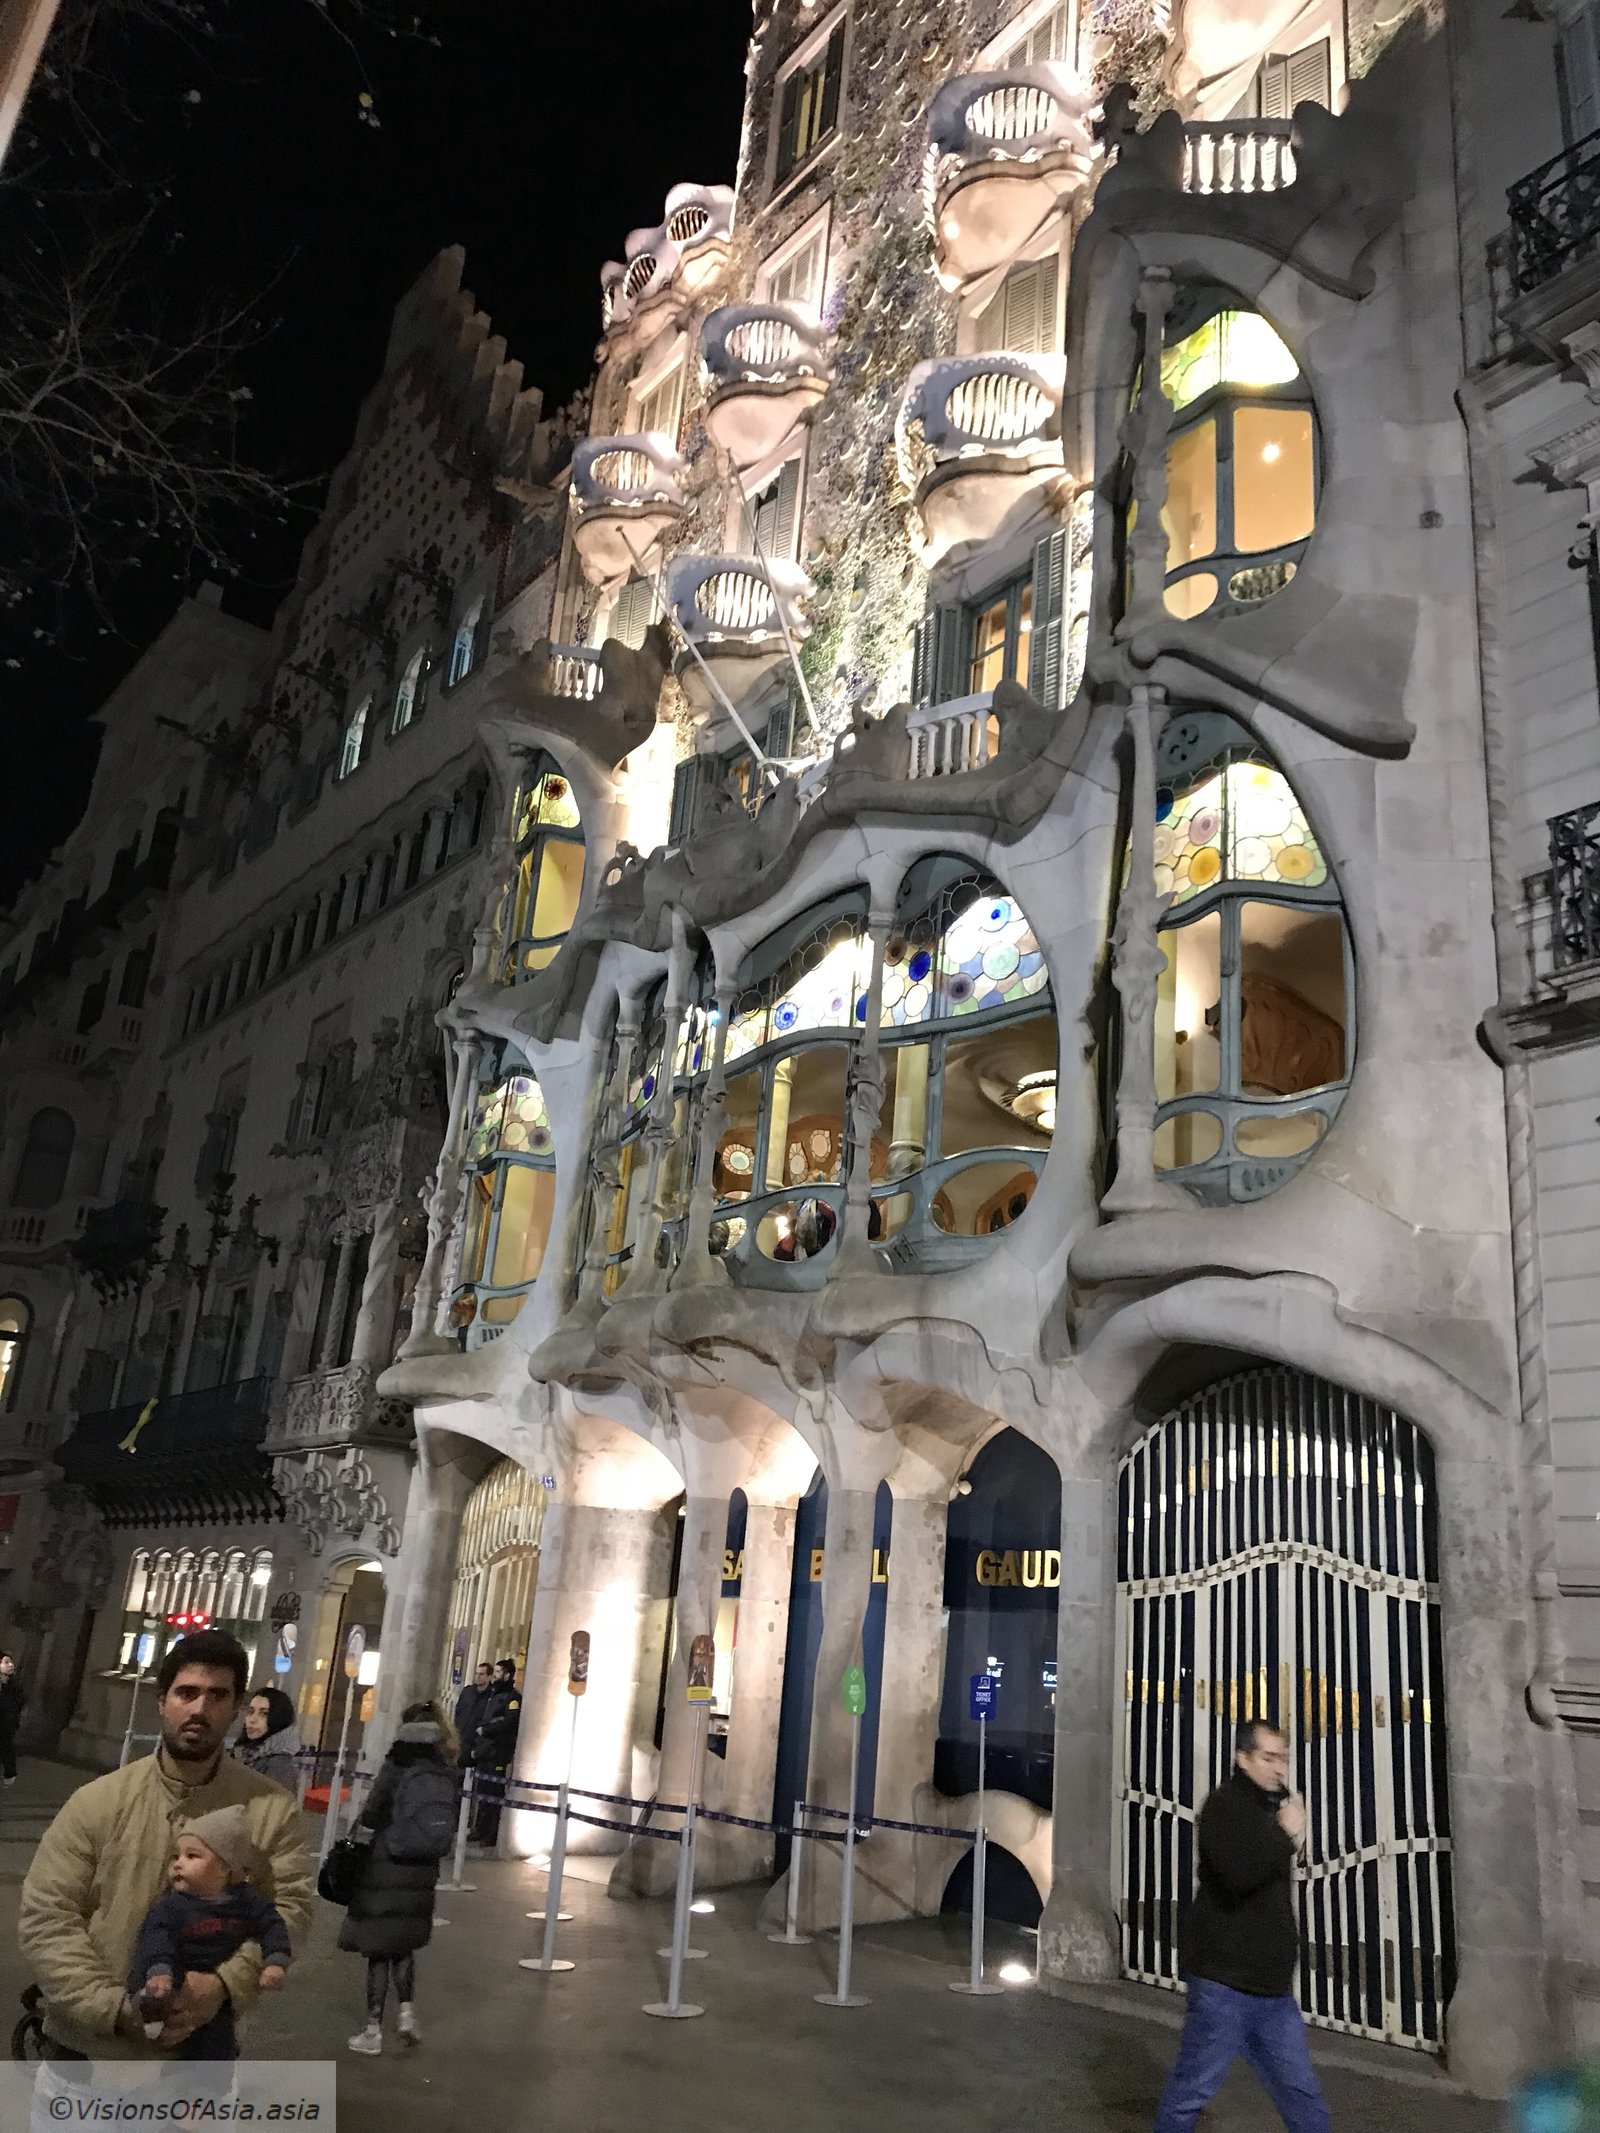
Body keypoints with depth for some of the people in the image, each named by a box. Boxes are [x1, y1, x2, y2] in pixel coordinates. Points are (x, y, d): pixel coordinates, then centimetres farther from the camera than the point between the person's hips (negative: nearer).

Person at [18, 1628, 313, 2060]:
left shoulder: (272, 1809, -5)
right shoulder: (98, 1801, -6)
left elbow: (289, 1904, -9)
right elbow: (45, 1914, -8)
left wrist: (226, 1984, -25)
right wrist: (114, 2006, -18)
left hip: (196, 2056, 0)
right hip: (85, 2047, 0)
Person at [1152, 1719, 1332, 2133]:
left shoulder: (1275, 1807, 12)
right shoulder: (1225, 1806, -12)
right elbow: (1239, 1874, -30)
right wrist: (1287, 1837, -17)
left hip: (1272, 1987, 8)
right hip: (1225, 1982, -8)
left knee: (1302, 2095, 9)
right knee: (1192, 2091, 1)